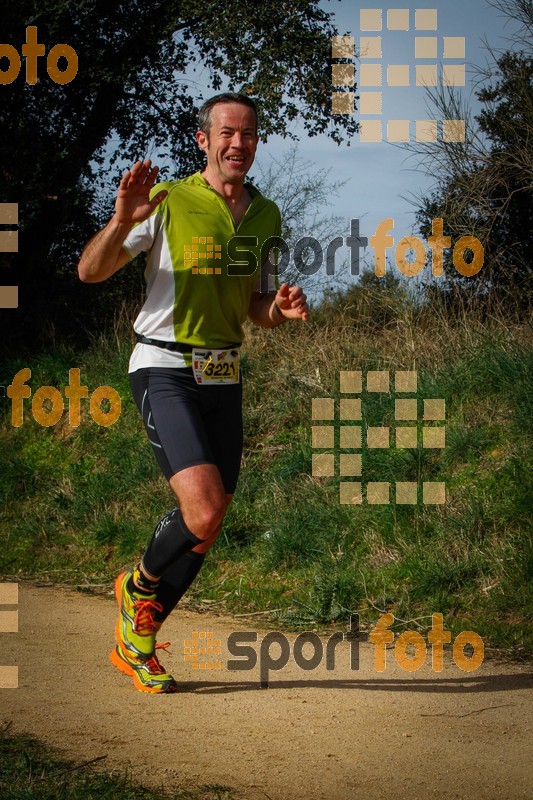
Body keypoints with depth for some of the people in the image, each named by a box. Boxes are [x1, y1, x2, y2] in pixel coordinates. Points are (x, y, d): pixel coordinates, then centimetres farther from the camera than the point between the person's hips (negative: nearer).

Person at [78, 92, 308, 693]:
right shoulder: (169, 203, -7)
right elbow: (90, 272, -8)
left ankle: (136, 641, 23)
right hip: (165, 368, -6)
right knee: (204, 511, -23)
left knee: (206, 527, 5)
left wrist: (281, 309, -4)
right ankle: (139, 585, 8)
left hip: (224, 374, 6)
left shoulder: (266, 216, 11)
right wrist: (121, 221, -26)